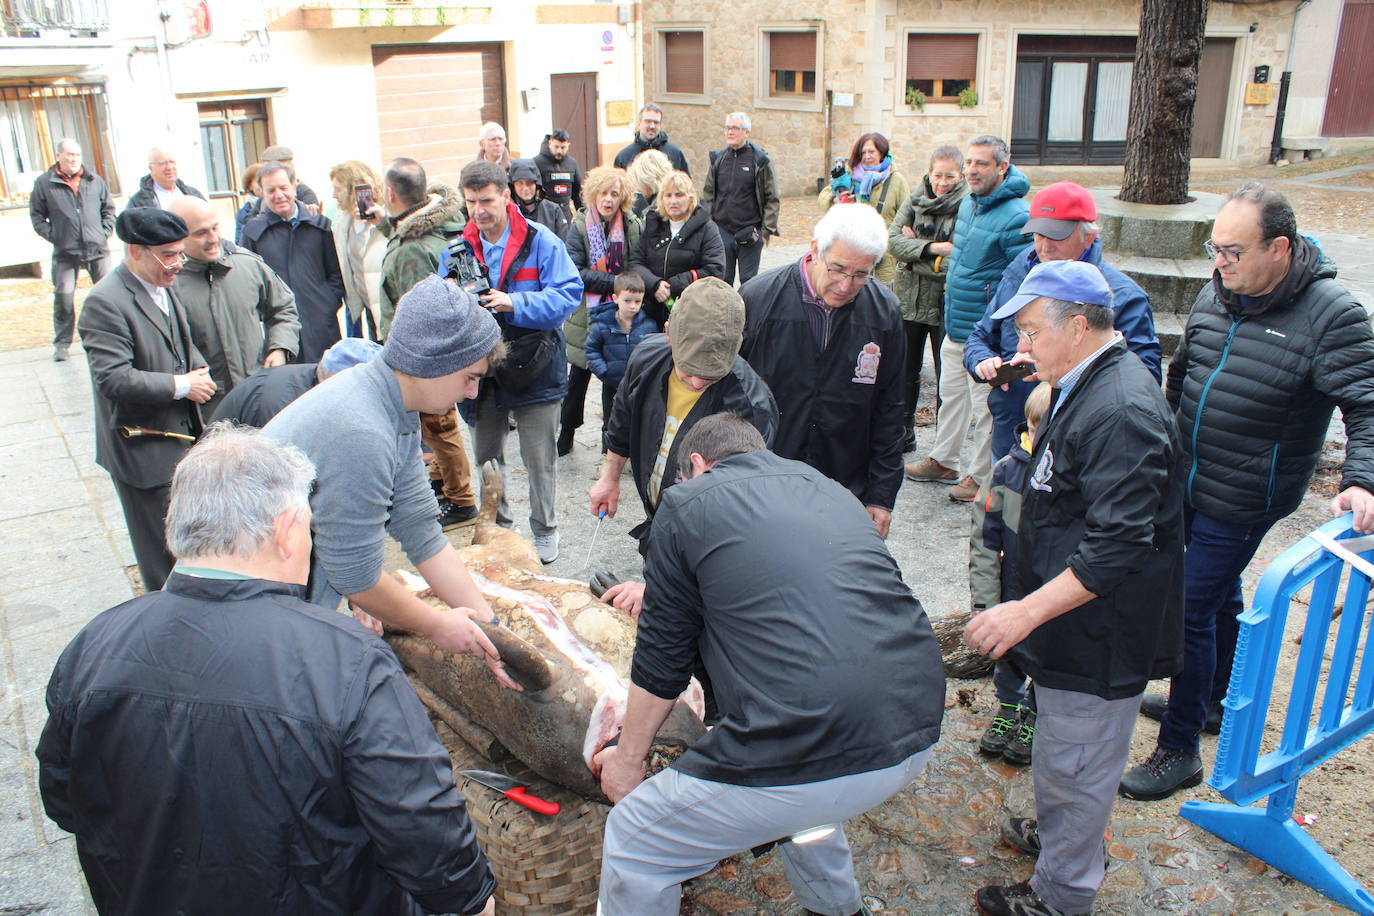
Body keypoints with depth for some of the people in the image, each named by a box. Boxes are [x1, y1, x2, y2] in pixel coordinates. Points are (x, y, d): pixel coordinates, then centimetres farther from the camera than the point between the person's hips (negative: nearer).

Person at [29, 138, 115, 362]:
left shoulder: (95, 181, 9)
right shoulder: (44, 183, 3)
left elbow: (109, 210, 18)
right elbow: (37, 216, 7)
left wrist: (105, 232, 5)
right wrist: (53, 237, -4)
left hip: (97, 249, 2)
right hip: (65, 253, -2)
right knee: (63, 296, -5)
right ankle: (62, 343, 6)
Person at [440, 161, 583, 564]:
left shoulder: (540, 242, -9)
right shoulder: (458, 249, 3)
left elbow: (568, 294, -16)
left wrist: (516, 303, -28)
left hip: (533, 367, -4)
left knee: (539, 458, 5)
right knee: (486, 455, 17)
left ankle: (544, 529, 24)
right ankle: (496, 523, 37)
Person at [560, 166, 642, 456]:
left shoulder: (632, 226, 0)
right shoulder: (580, 225, -5)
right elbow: (574, 271, -12)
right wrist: (613, 282, -19)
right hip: (586, 313, -1)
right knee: (578, 377, 10)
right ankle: (565, 436, 26)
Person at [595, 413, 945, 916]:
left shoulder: (688, 503, 5)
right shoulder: (828, 488, 22)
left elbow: (661, 659, 9)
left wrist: (628, 760, 25)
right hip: (917, 737, 7)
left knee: (634, 845, 13)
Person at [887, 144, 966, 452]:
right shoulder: (915, 199, 2)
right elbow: (893, 239, -7)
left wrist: (914, 245, -13)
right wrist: (931, 248, -21)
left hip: (946, 303, -5)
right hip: (909, 298, 5)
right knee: (905, 371, 16)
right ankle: (903, 434, 33)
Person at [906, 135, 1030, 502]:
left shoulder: (1016, 216, -20)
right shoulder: (968, 204, 8)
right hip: (955, 325, 9)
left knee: (985, 408, 4)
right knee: (951, 394, 21)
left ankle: (981, 476, 19)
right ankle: (943, 461, 37)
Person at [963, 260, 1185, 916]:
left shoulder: (1120, 411, -28)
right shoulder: (1085, 388, 6)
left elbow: (1117, 547, -31)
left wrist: (1028, 611, -31)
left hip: (1099, 631, -10)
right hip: (1075, 620, 10)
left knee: (1074, 762, 8)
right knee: (1062, 750, 28)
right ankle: (1055, 832, 49)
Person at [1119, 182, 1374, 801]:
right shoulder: (1215, 293, 3)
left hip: (1241, 500, -7)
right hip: (1186, 482, 7)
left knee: (1191, 609, -4)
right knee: (1219, 593, 23)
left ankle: (1179, 750, 9)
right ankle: (1214, 699, 44)